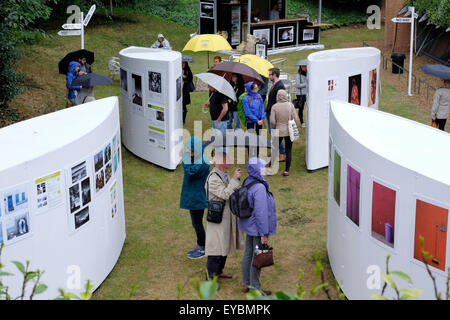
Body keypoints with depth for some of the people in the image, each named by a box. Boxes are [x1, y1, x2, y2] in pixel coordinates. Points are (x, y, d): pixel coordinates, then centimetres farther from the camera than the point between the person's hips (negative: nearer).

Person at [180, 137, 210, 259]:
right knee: (196, 223, 19)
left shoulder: (202, 164, -24)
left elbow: (190, 172, -29)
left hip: (197, 198, -10)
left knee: (197, 223, 2)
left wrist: (186, 159, -20)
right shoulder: (196, 159, 5)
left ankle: (202, 249, 16)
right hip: (192, 197, 10)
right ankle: (199, 246, 31)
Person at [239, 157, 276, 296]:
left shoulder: (247, 183, 2)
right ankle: (255, 289, 12)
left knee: (248, 253, 18)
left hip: (249, 227, 9)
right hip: (258, 228, -9)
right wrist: (264, 234, -19)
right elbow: (261, 212, -25)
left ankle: (247, 284, 31)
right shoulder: (259, 188, -26)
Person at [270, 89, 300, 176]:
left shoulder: (274, 106, -8)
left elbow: (272, 121, -10)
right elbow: (295, 118, -6)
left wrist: (275, 127, 10)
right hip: (289, 131, 0)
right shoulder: (290, 105, -8)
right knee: (288, 151, 7)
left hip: (279, 131, 0)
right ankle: (286, 171, 7)